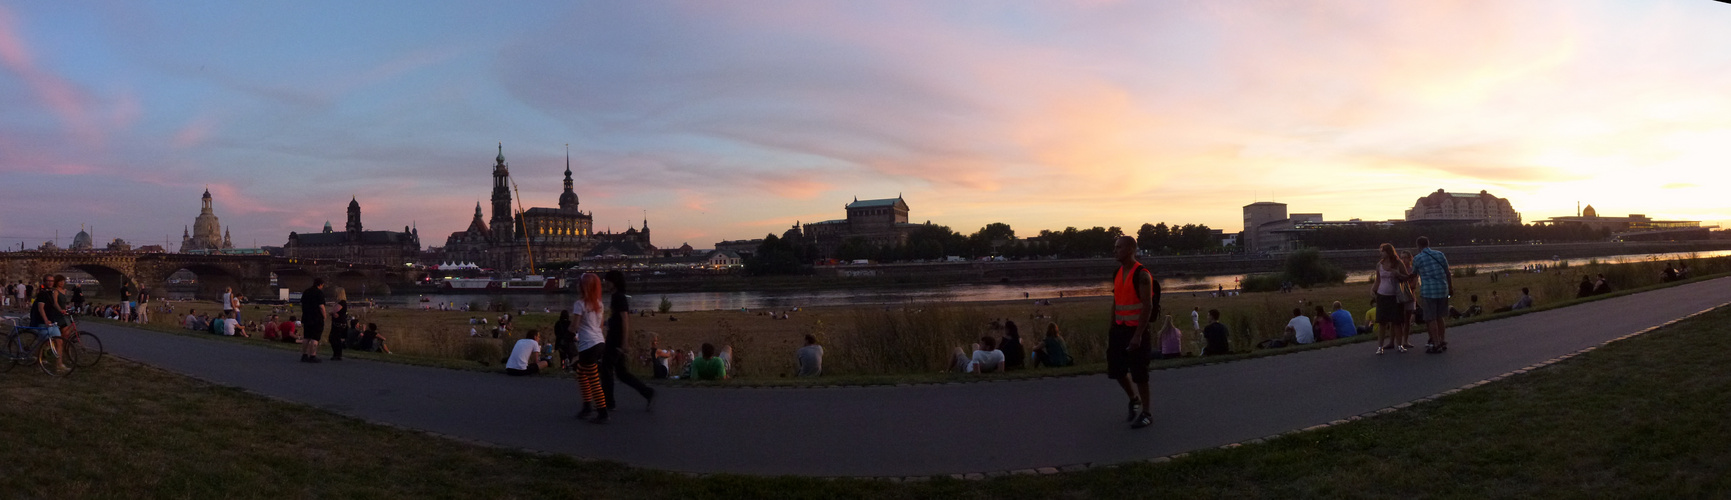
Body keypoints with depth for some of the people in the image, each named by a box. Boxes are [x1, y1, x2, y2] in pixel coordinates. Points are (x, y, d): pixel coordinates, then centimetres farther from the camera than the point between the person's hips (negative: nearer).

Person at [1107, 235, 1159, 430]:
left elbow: (1148, 306, -17)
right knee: (1116, 370, 10)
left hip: (1137, 330, -7)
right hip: (1120, 329, 7)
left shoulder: (1142, 275, -13)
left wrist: (1138, 335, -21)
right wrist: (1112, 329, 13)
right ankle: (1134, 399, 33)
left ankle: (1146, 413, 12)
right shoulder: (1117, 274, 11)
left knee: (1139, 373, -1)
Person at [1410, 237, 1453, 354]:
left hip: (1428, 291, -5)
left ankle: (1436, 345, 1)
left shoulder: (1417, 258, -4)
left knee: (1432, 319, 0)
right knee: (1440, 317, 15)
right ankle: (1443, 342, 20)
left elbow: (1414, 274, 11)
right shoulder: (1440, 254, 7)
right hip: (1443, 290, 5)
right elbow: (1448, 273, 10)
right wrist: (1451, 288, 18)